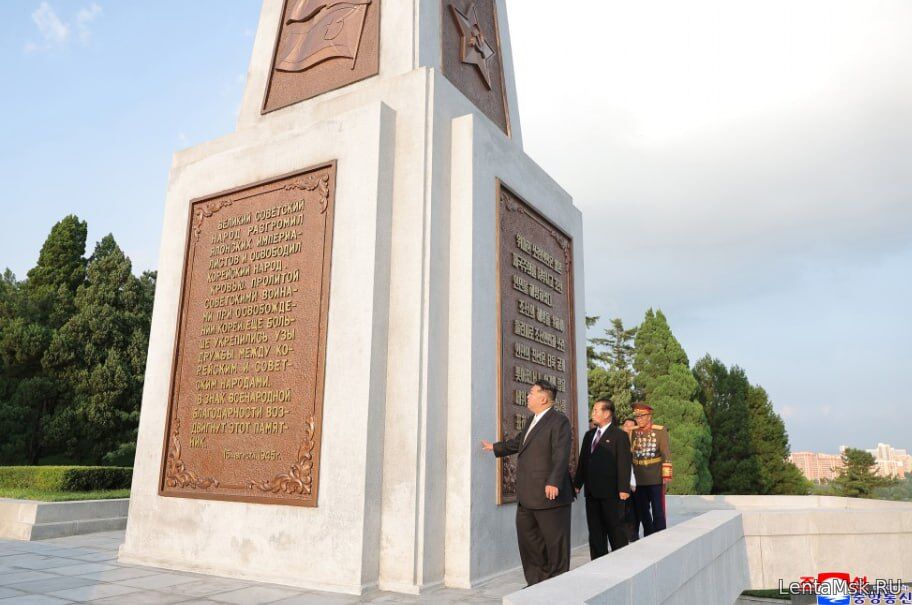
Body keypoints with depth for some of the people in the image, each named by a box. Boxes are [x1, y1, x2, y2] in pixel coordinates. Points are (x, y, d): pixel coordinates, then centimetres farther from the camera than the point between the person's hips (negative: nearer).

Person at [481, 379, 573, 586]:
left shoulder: (559, 421, -12)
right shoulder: (533, 421, 17)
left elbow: (561, 454, -22)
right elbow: (518, 442, 33)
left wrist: (554, 483, -30)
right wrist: (495, 447, 44)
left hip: (549, 494, -9)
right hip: (527, 496, 10)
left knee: (555, 542, 2)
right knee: (528, 538, 14)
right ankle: (537, 581, 26)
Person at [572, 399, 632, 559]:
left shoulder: (619, 435, -5)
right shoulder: (589, 435, 15)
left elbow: (624, 463, -11)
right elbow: (582, 461, 16)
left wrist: (624, 488, -16)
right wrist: (577, 484, 13)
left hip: (611, 491, -6)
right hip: (592, 491, 6)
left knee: (615, 528, 4)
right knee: (595, 529, 10)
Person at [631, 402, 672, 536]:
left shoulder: (660, 431, -3)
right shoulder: (632, 432, 7)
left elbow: (665, 454, -6)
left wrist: (666, 475, -10)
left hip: (656, 479, -4)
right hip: (639, 480, 4)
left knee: (658, 512, 1)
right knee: (642, 512, 12)